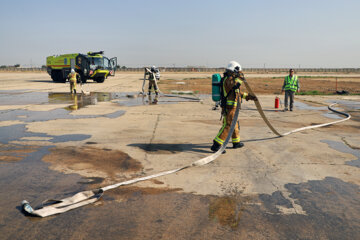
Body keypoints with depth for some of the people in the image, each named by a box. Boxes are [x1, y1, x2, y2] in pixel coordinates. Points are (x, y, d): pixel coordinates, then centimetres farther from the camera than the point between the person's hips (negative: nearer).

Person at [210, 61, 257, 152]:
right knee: (227, 126, -12)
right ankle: (216, 145, -13)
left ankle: (236, 142, 36)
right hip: (229, 108, -11)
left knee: (234, 124, 22)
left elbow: (238, 93, 27)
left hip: (231, 107, 11)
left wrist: (249, 96, 28)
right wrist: (240, 77, -22)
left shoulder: (230, 79, 18)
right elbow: (234, 85, -37)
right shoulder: (229, 78, -13)